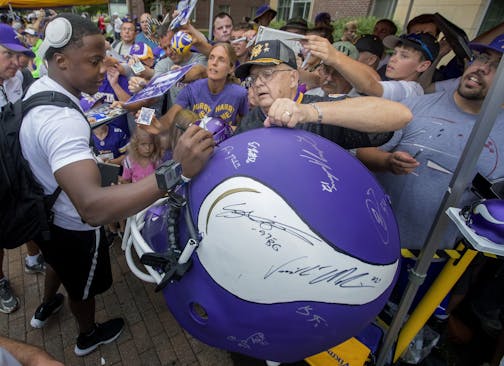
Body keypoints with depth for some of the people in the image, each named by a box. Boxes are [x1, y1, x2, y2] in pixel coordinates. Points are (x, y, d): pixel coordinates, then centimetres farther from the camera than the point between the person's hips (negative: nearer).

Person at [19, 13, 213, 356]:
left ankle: (46, 307, 67)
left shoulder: (39, 88, -7)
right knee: (83, 286, 22)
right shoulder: (62, 120, -41)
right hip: (73, 226, -8)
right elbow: (92, 207, -54)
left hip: (46, 213, 8)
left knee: (60, 262, 37)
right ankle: (88, 336, 54)